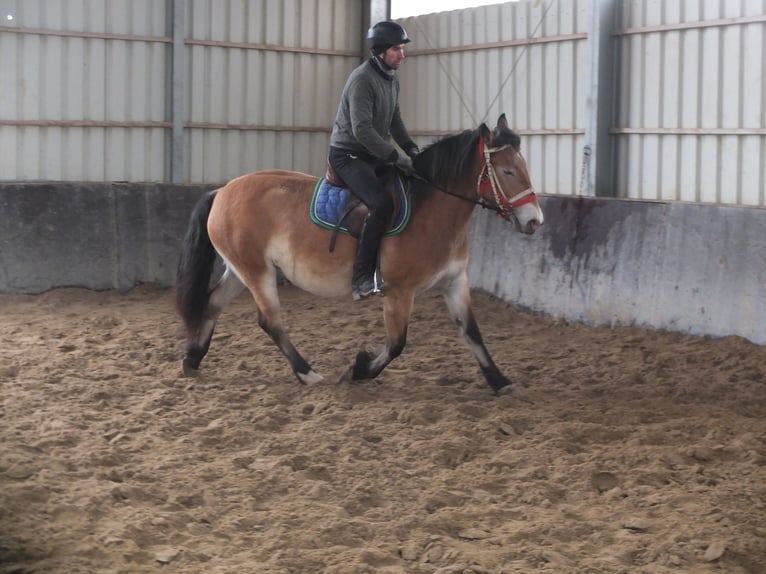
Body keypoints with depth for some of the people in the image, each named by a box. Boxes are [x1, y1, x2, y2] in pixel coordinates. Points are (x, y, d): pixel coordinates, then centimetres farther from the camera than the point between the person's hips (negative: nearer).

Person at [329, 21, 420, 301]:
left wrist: (411, 148, 5)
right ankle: (363, 280, -28)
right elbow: (362, 130, -26)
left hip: (374, 155, 10)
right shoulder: (362, 79, -20)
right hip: (348, 155, -10)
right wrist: (397, 157, -26)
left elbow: (394, 120, 20)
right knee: (382, 204, -30)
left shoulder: (392, 79, 9)